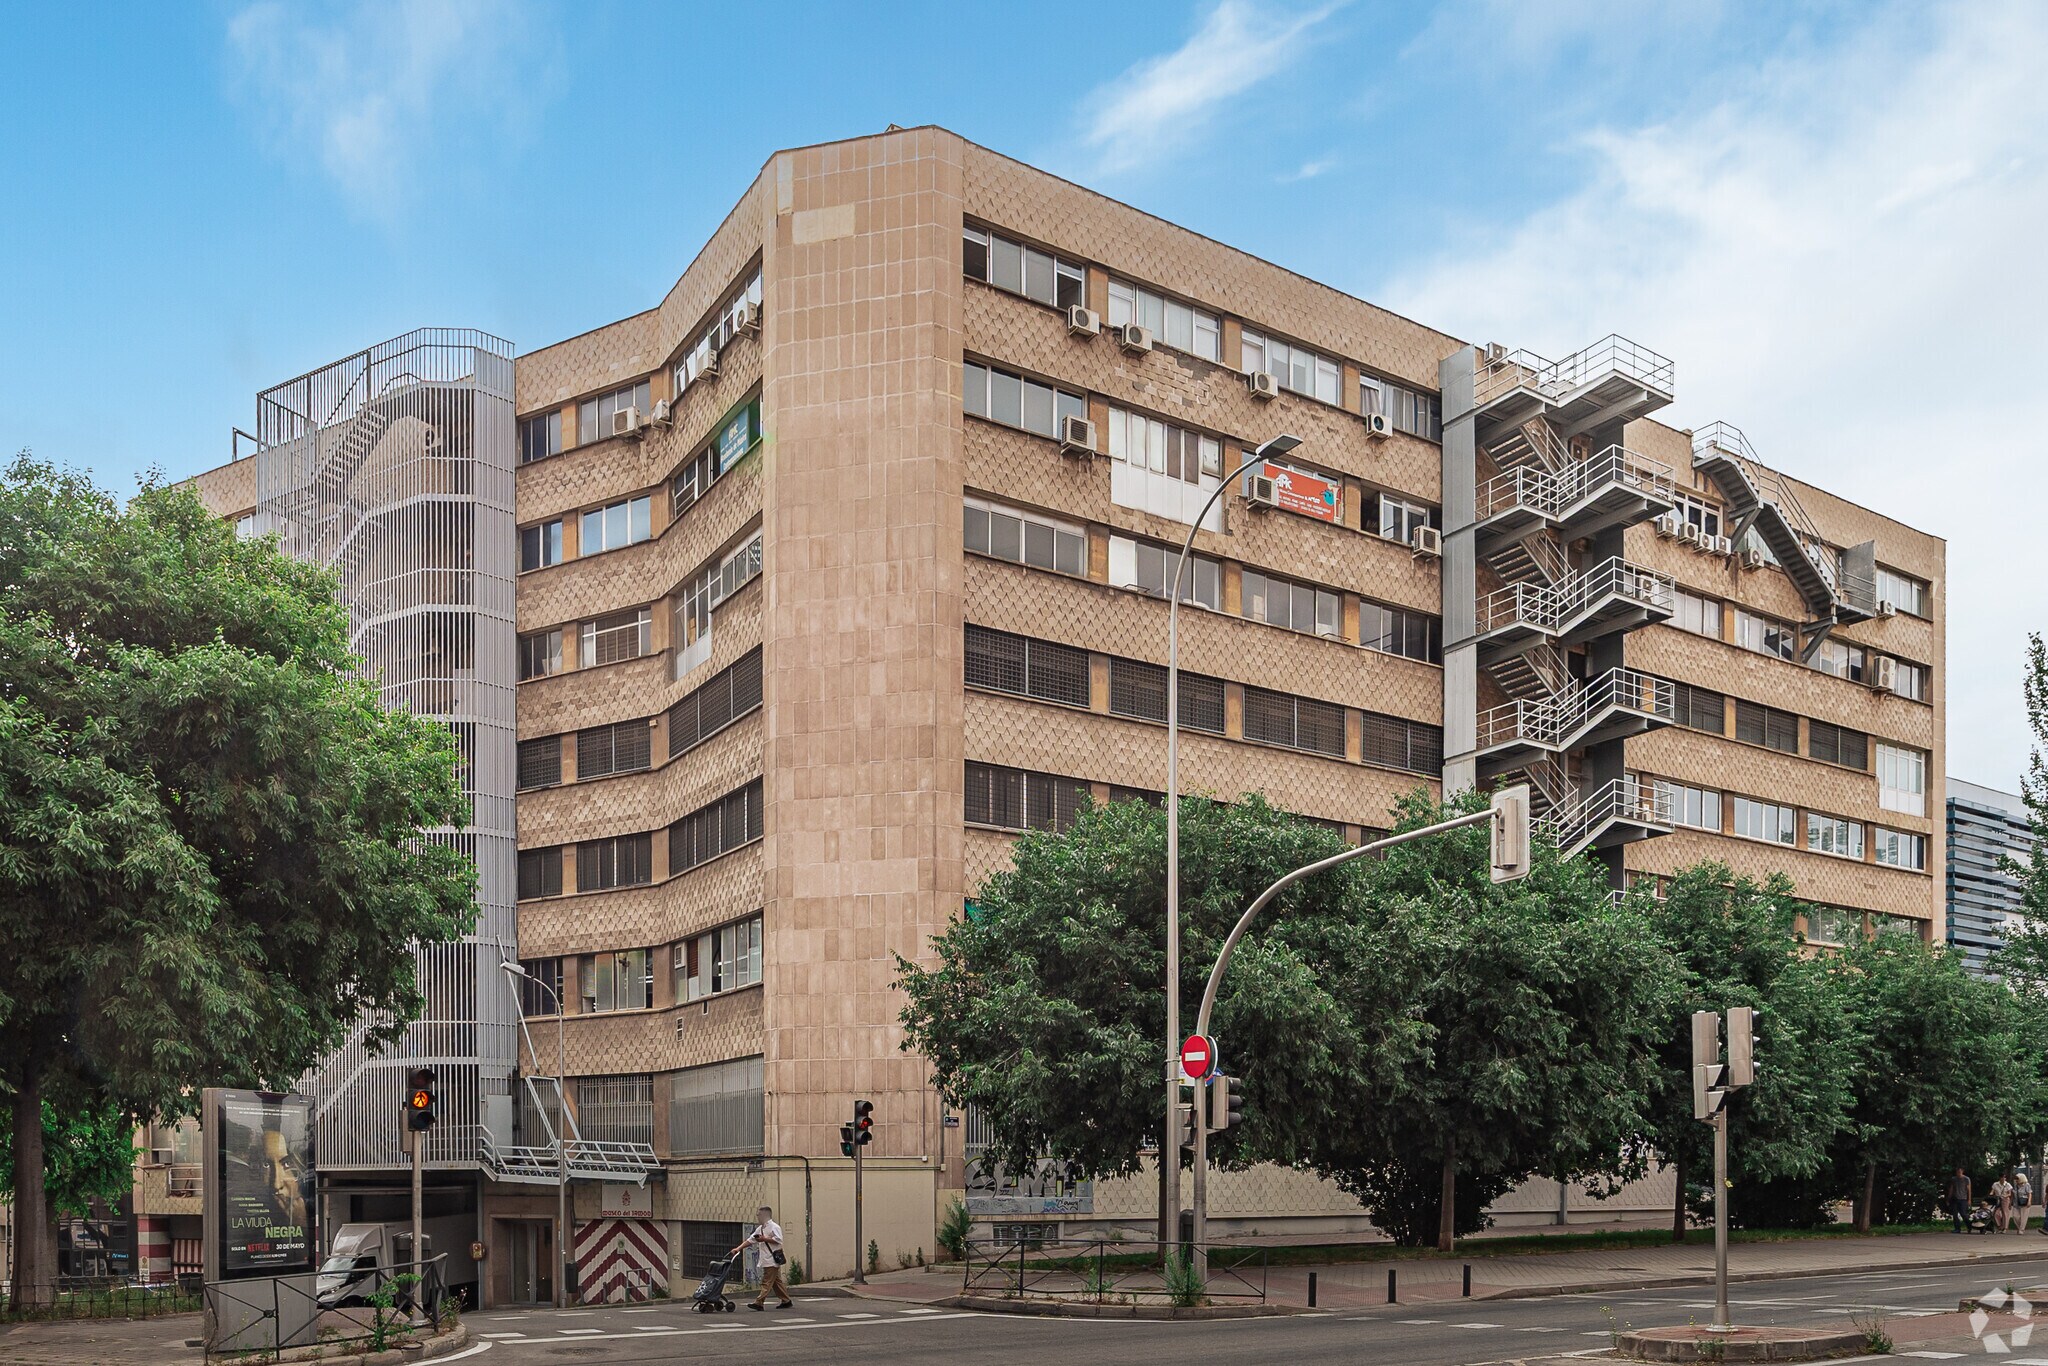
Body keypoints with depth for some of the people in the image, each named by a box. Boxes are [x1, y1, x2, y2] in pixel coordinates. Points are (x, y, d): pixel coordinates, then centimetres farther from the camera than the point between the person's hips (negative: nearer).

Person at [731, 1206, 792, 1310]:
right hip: (766, 1260, 9)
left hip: (772, 1259, -9)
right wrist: (738, 1248, 10)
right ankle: (786, 1301, 18)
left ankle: (759, 1302, -11)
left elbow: (778, 1240, -21)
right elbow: (750, 1240, 19)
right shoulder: (760, 1228, 18)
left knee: (766, 1282, -9)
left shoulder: (774, 1227, -9)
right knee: (776, 1282, 12)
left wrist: (764, 1239, -16)